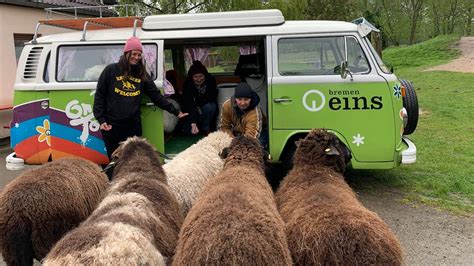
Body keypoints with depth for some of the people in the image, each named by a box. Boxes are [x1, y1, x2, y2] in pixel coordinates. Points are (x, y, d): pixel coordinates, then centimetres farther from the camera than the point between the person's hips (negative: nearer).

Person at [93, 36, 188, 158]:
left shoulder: (142, 74, 8)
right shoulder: (111, 70, -2)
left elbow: (156, 95, 10)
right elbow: (99, 95, -1)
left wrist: (175, 112, 7)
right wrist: (101, 119, -10)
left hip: (133, 125, 3)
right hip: (111, 125, -3)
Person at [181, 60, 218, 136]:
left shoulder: (211, 81, -15)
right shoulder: (187, 84, -20)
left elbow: (212, 98, -14)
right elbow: (188, 104, -28)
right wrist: (193, 124, -38)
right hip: (191, 111, 0)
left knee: (209, 106, -33)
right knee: (189, 131, -19)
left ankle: (206, 129, -11)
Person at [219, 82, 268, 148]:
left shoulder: (255, 113, -35)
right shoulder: (227, 105, -21)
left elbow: (250, 135, -41)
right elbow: (225, 127, -11)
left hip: (256, 134, -3)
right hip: (236, 133, 4)